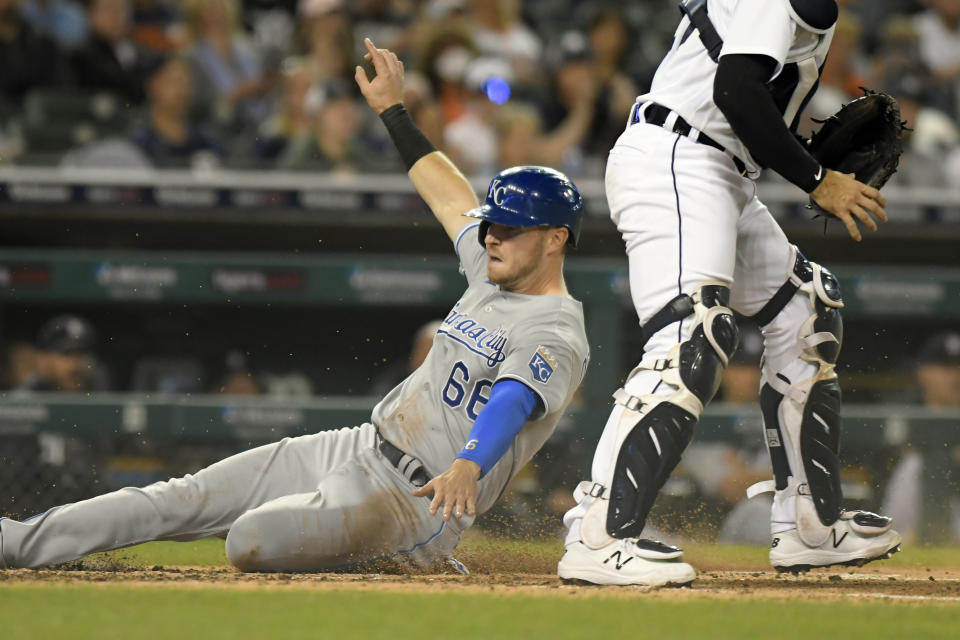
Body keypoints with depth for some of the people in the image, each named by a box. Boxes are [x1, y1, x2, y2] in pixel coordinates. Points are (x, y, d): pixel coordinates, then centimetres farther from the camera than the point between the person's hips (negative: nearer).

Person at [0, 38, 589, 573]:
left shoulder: (558, 337, -16)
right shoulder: (493, 274, 13)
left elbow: (512, 403, -36)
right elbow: (451, 197, 28)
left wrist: (467, 467, -54)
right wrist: (393, 110, 36)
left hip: (418, 502, -9)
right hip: (358, 450, 9)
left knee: (252, 541, -27)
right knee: (189, 497, 2)